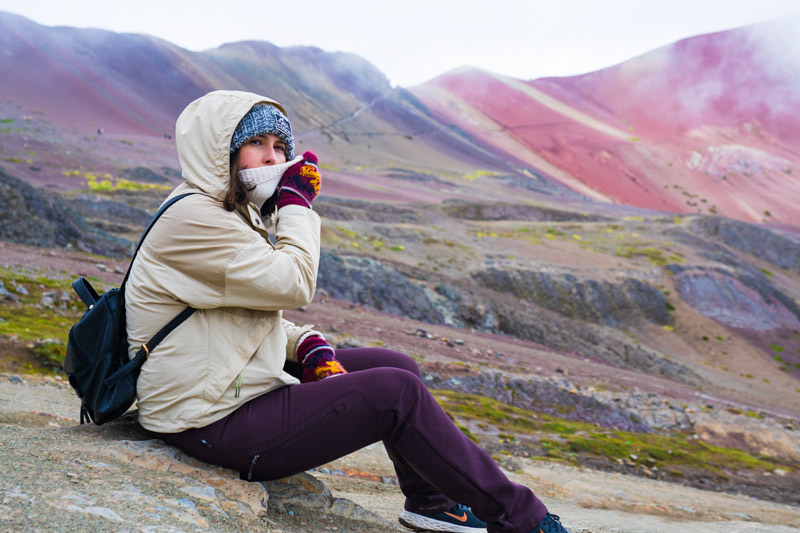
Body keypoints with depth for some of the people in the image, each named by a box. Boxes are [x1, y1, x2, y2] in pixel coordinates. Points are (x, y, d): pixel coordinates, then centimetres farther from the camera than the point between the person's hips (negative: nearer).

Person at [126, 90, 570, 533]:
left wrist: (309, 345, -1)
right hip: (213, 427, -10)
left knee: (395, 365, 7)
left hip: (241, 388, 10)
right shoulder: (190, 219, -18)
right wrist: (296, 201, -10)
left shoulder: (233, 215, 14)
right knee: (396, 392, -17)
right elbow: (293, 284, -23)